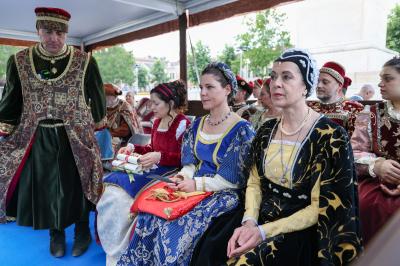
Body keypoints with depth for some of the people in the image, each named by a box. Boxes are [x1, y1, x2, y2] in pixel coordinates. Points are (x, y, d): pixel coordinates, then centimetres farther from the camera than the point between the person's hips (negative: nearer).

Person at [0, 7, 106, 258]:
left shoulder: (85, 61, -5)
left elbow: (97, 96, 4)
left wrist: (97, 122, 9)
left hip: (76, 138, -2)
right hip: (39, 139, 2)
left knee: (77, 184, 9)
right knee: (46, 187, 12)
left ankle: (82, 231, 33)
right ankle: (56, 233, 36)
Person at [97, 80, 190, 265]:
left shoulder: (182, 124, -12)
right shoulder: (158, 122, 13)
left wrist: (159, 156, -26)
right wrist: (133, 148, 12)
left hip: (168, 172, -8)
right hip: (153, 169, 8)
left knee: (124, 191, -21)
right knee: (111, 188, -11)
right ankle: (115, 247, 4)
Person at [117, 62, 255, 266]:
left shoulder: (241, 130, -12)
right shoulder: (197, 124, 9)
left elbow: (235, 179, -14)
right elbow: (191, 162, 12)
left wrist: (197, 184, -19)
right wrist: (183, 177, -10)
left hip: (221, 195, -6)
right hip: (193, 187, 6)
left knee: (175, 227, -25)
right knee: (150, 215, -13)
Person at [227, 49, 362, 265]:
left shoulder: (331, 137, -13)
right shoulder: (266, 131, 4)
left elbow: (320, 210, -13)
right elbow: (254, 183, 7)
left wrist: (264, 232, -19)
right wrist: (249, 221, -10)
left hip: (302, 233, -4)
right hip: (261, 219, 5)